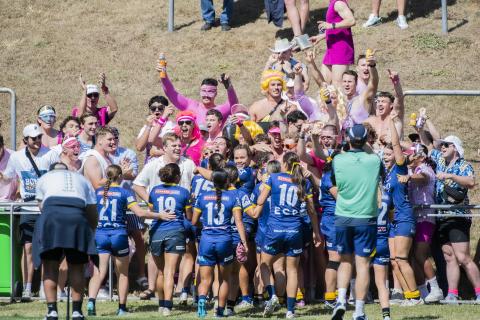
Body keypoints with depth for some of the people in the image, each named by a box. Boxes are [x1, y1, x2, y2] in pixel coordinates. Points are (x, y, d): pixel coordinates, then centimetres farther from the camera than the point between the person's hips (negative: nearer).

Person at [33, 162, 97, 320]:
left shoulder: (44, 178, 28)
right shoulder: (82, 179, 31)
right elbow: (92, 212, 27)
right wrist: (91, 234, 40)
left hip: (51, 213, -1)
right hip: (77, 215, 1)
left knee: (50, 266, 7)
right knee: (76, 266, 12)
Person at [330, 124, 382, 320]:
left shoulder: (338, 160, -4)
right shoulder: (374, 160, -3)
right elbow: (383, 176, 18)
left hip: (342, 218, 1)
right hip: (366, 219, -1)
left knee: (345, 261, 16)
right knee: (362, 264, 1)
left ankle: (341, 299, -4)